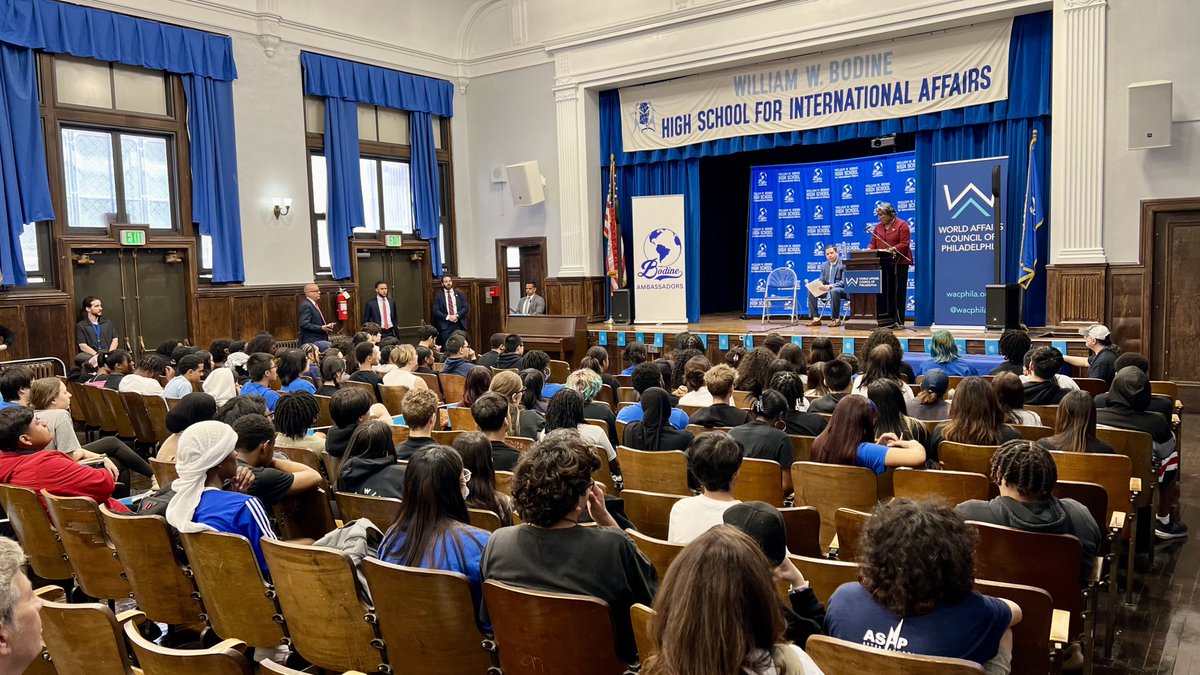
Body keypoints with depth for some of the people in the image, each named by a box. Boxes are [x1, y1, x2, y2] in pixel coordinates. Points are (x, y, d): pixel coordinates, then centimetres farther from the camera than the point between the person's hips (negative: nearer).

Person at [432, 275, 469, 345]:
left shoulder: (459, 294, 13)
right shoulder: (438, 295, 6)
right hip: (445, 325, -2)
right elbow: (435, 310, -1)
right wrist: (447, 317, -14)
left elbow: (466, 308, 6)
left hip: (459, 324, 2)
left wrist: (457, 315, -11)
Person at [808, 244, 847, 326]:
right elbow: (822, 279, 16)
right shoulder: (824, 265, 13)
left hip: (841, 289, -7)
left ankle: (836, 319, -27)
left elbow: (844, 282, -15)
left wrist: (831, 286, -28)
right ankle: (816, 318, -13)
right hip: (827, 289, 7)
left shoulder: (844, 264, -8)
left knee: (834, 291, -40)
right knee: (811, 291, -13)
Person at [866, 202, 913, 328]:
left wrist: (893, 249, -24)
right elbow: (873, 244, 15)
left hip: (899, 262, -5)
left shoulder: (901, 225, -2)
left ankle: (898, 321, -1)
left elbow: (904, 243, -10)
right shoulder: (877, 227, 16)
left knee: (898, 291, -3)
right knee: (885, 291, 3)